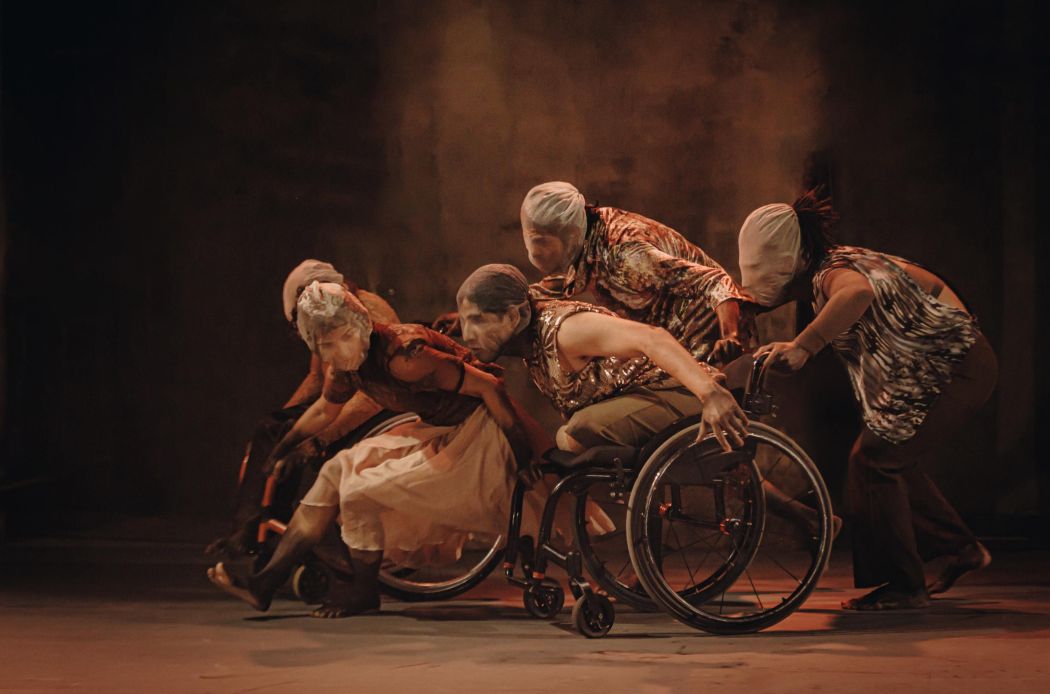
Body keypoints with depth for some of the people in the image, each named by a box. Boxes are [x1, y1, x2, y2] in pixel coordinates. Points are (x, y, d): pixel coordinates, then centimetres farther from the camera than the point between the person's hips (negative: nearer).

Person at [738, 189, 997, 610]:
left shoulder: (831, 273, -23)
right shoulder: (855, 259, 7)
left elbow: (857, 293, -49)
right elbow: (931, 284, 14)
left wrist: (803, 347, -51)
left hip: (957, 373, -10)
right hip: (957, 362, 10)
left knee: (874, 461, -8)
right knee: (892, 459, 19)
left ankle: (904, 586, 1)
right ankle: (961, 548, 30)